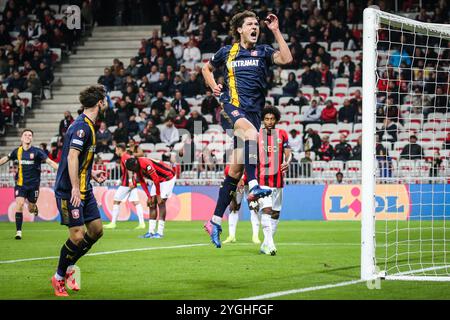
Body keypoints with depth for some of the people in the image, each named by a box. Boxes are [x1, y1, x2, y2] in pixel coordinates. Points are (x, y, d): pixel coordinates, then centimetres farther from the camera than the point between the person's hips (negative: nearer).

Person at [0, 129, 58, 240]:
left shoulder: (37, 151, -9)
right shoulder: (17, 151, -1)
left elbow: (49, 161, -13)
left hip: (33, 184, -1)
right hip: (20, 184, 1)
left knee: (31, 209, 7)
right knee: (19, 204, -15)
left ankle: (34, 207, 47)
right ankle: (18, 231, -7)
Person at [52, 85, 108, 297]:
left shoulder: (88, 126, 14)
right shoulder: (81, 127, -17)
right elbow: (71, 157, -26)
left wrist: (92, 173, 21)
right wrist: (75, 189, -29)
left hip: (84, 190, 10)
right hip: (70, 191, -10)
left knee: (96, 230, 7)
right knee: (77, 235, -9)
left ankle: (69, 267, 22)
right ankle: (59, 277, 7)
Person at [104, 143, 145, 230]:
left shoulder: (124, 157, -8)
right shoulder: (128, 156, 20)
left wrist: (130, 180, -28)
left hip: (126, 184, -9)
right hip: (131, 183, 9)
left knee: (116, 201, 1)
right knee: (136, 202, 1)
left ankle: (113, 223, 3)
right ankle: (142, 223, -7)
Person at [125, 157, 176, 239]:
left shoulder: (146, 164, -31)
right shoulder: (138, 168, -4)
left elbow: (156, 180, -27)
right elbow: (142, 182, 5)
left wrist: (158, 195, -18)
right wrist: (149, 197, 0)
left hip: (168, 177, -9)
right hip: (158, 179, 9)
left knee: (161, 203, -14)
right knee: (152, 203, 2)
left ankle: (160, 232, -15)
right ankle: (151, 231, 3)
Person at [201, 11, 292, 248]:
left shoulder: (263, 52, 12)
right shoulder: (227, 52, 12)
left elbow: (286, 59, -8)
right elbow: (206, 68, 29)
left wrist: (276, 31, -6)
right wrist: (213, 86, 11)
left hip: (254, 111, 2)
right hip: (232, 106, -2)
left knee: (237, 169, 2)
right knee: (251, 132, -38)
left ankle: (215, 221, 9)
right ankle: (253, 186, -48)